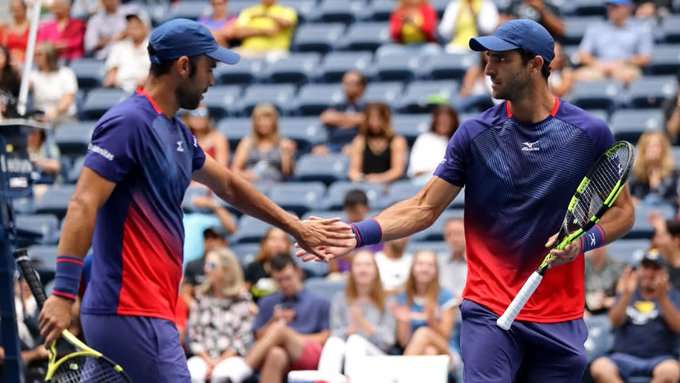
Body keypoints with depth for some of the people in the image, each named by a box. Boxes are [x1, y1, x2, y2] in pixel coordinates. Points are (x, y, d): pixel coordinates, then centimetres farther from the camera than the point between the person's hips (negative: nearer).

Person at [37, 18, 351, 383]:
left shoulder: (177, 132, 17)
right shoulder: (129, 122, -12)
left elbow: (227, 185, 32)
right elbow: (83, 205, -20)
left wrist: (295, 227, 39)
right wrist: (64, 292, -28)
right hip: (134, 315, -10)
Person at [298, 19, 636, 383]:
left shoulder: (590, 134, -1)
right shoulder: (475, 134, 1)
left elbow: (622, 211, 8)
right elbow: (424, 208, 1)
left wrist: (584, 240, -13)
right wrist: (358, 234, -13)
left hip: (559, 321, 1)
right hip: (489, 312, -1)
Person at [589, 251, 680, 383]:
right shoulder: (628, 293, 17)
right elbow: (615, 321, -2)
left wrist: (662, 298, -21)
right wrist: (626, 295, -19)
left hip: (659, 358, -2)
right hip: (625, 356, 2)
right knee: (599, 367, -29)